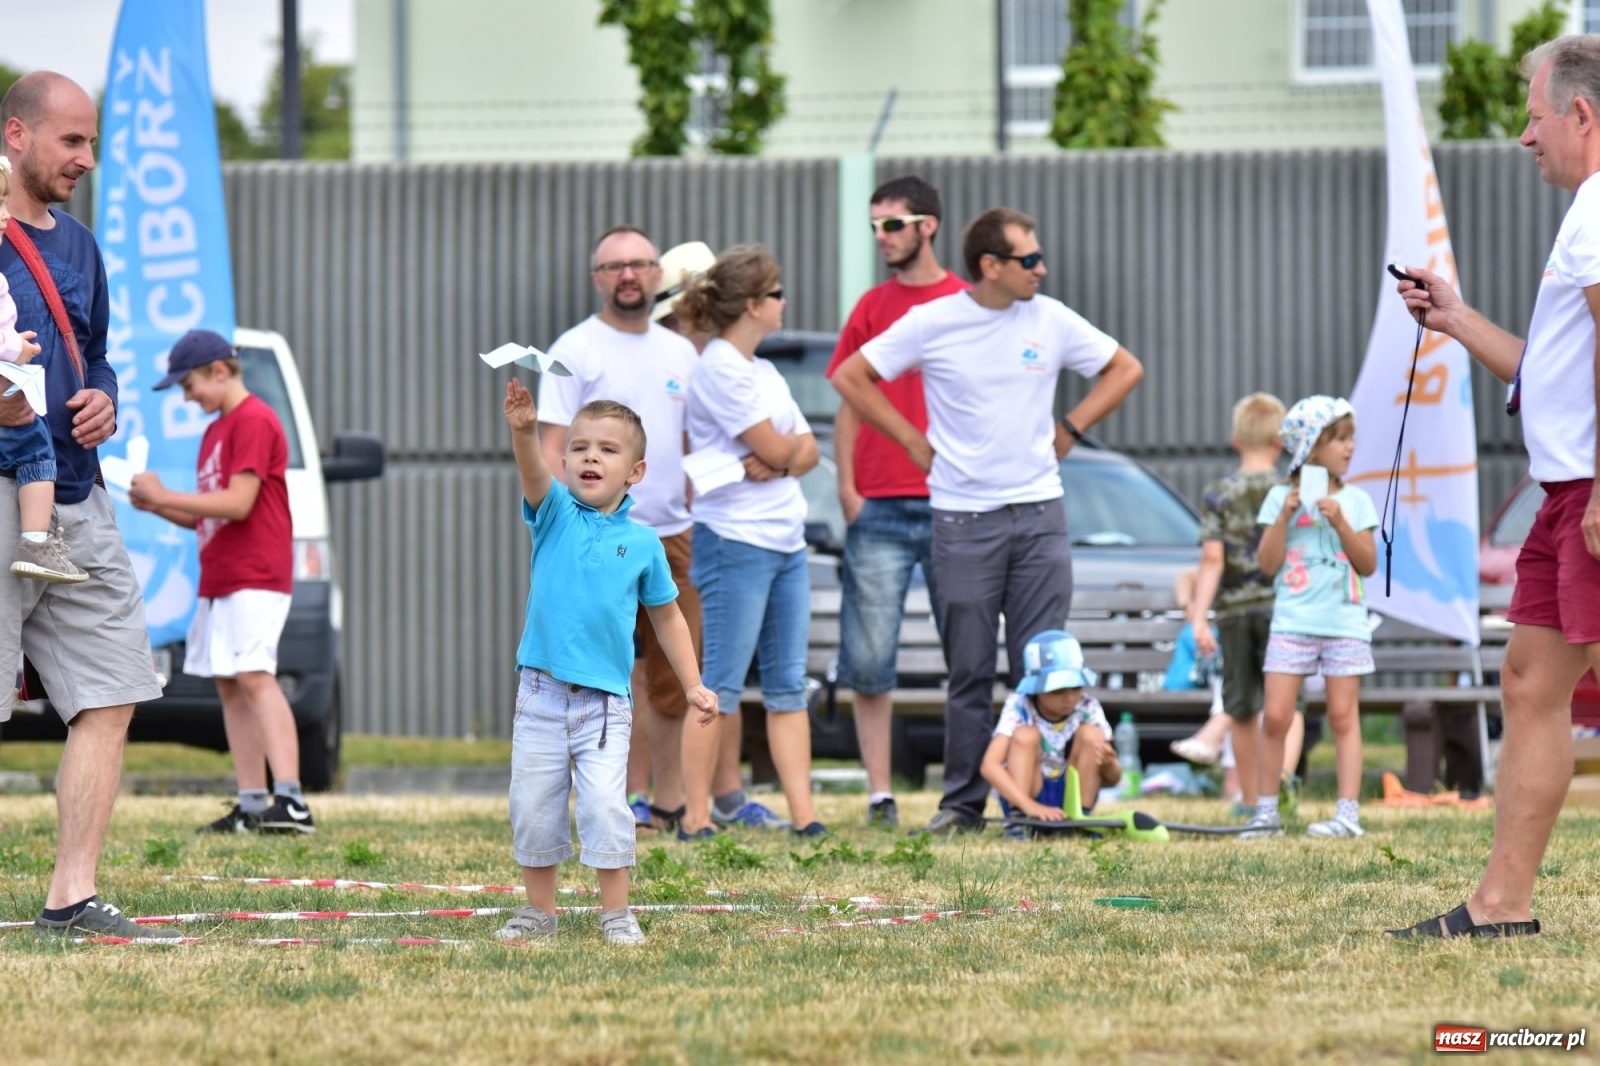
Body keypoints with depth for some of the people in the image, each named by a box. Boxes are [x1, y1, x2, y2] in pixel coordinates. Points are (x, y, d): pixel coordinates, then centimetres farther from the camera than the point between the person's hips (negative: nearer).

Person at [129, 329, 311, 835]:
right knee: (228, 685, 6)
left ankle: (291, 801, -29)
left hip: (256, 578, -10)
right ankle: (252, 806, 6)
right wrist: (157, 505, 7)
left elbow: (238, 504, -18)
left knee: (255, 678, -20)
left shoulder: (255, 421, -10)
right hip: (218, 580, 10)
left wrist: (165, 495, -12)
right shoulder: (216, 431, 21)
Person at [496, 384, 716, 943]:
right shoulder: (555, 515, 1)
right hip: (542, 692, 1)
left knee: (605, 806, -11)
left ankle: (616, 912, 0)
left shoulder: (643, 543, 3)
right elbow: (533, 476, -22)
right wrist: (524, 430, -43)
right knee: (532, 807, 6)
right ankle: (539, 910, 20)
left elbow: (666, 616, 14)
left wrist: (693, 686, 10)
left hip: (606, 700, -1)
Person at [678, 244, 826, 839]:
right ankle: (696, 819, -5)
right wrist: (784, 452, 8)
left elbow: (806, 450, 11)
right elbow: (775, 447, -14)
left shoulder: (764, 373, 18)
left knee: (788, 686, 6)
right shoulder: (720, 369, -11)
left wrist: (780, 460, -9)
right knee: (720, 685, -7)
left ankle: (804, 816, 4)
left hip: (787, 543, 9)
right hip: (736, 542, -9)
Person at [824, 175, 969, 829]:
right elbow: (849, 405, 10)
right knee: (868, 657, -3)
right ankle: (879, 793, 2)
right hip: (878, 508, 1)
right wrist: (847, 491, 0)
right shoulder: (872, 308, 10)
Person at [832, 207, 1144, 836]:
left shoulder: (1051, 321, 3)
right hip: (963, 518, -2)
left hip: (1039, 513, 2)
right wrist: (914, 441, 2)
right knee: (969, 672, 1)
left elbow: (1124, 370, 17)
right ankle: (962, 802, 9)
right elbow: (851, 378, 5)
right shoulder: (932, 323, -3)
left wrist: (1067, 431, 8)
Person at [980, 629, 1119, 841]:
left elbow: (1112, 779, -7)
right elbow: (990, 765, -29)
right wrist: (1031, 806, -42)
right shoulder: (1019, 708, -17)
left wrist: (1108, 765, -33)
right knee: (1026, 735, -25)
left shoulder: (1088, 710, -9)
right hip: (1022, 796, -2)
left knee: (1091, 734, -18)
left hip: (1069, 797, 2)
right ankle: (1018, 821, -25)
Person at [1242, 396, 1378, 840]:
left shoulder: (1355, 500, 7)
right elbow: (1267, 564, -1)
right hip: (1292, 620, -1)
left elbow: (1368, 564, 1)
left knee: (1343, 716, -1)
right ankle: (1266, 811, 3)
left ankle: (1348, 812, -2)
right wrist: (1285, 516, -11)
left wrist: (1341, 523, -10)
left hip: (1345, 621, 1)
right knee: (1275, 716, -5)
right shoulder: (1280, 497, 5)